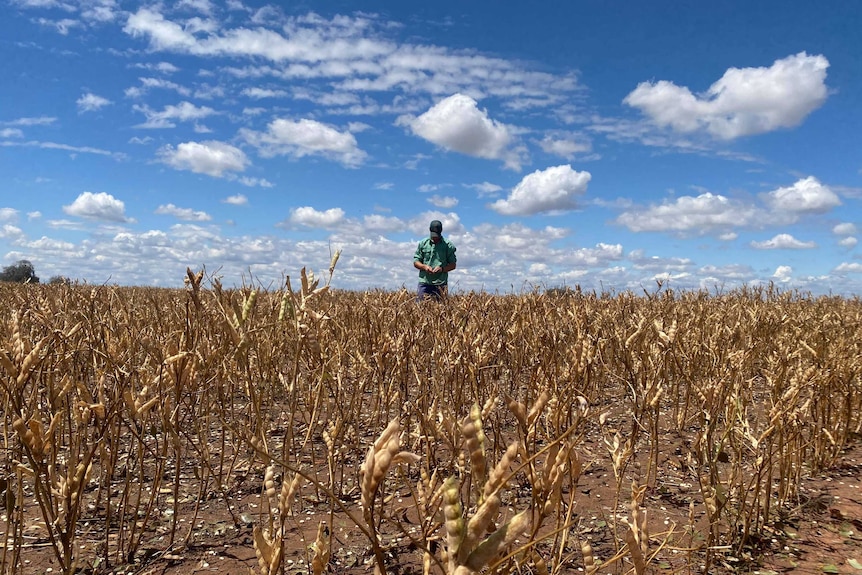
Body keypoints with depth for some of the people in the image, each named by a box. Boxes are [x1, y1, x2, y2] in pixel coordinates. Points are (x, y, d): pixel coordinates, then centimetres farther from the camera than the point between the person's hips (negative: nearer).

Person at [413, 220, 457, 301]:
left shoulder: (448, 245, 4)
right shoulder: (423, 244, 9)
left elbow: (453, 265, 5)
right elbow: (416, 262, 11)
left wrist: (442, 268, -14)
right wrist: (424, 266, -10)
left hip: (440, 284, -1)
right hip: (424, 282, 1)